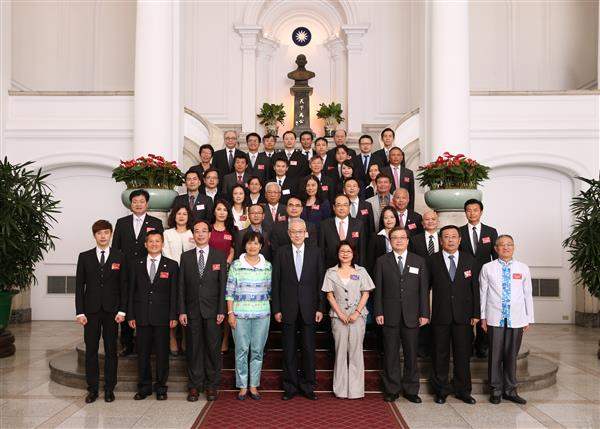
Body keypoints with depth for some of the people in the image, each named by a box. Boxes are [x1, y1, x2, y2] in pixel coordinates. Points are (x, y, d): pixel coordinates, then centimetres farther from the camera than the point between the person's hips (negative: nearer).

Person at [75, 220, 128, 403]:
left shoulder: (120, 256, 2)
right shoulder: (85, 257, 5)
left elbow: (123, 285, 1)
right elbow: (79, 285, 3)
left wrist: (122, 310, -6)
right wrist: (80, 312, -4)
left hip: (111, 310, -1)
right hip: (91, 310, 1)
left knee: (111, 350, 5)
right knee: (91, 350, 5)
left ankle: (109, 388, 15)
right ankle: (92, 389, 16)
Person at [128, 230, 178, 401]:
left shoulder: (171, 265, 3)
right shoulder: (137, 265, 9)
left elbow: (174, 293, 0)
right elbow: (132, 292, 8)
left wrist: (173, 316, -6)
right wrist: (131, 315, 1)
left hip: (162, 317, -2)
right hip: (142, 317, 2)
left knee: (162, 353, 4)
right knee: (143, 353, 8)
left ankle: (161, 387, 18)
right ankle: (144, 387, 21)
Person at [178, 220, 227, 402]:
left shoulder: (220, 256, 2)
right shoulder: (186, 257, 7)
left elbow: (223, 284, 0)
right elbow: (181, 286, 5)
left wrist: (221, 310, -6)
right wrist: (182, 311, -1)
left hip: (212, 310, -1)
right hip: (192, 310, 1)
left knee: (213, 348, 4)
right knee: (193, 349, 6)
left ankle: (212, 385, 17)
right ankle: (194, 386, 18)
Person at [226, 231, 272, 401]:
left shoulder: (267, 266, 5)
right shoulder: (236, 265, 0)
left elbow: (270, 290, 10)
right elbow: (229, 291, 0)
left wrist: (272, 310, 5)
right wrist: (230, 313, -5)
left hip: (262, 314, 2)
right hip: (240, 314, -1)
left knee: (258, 351, 6)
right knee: (241, 350, 3)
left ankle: (254, 385, 18)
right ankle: (242, 386, 15)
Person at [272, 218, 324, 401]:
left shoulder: (315, 252, 2)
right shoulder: (281, 253, 1)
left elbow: (320, 281, 3)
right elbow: (275, 282, 1)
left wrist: (320, 308, -1)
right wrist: (276, 309, -3)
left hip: (308, 309, 0)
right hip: (288, 309, 0)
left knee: (309, 349, 5)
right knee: (289, 350, 8)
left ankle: (308, 386, 20)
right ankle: (290, 386, 21)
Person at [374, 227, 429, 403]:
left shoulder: (419, 261, 7)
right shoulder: (382, 261, 4)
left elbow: (424, 289, 4)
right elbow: (378, 289, 2)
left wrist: (424, 313, -1)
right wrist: (378, 312, -4)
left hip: (411, 316, 1)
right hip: (389, 315, -1)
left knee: (411, 354, 7)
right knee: (390, 354, 5)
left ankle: (411, 390, 20)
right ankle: (392, 390, 17)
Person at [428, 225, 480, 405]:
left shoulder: (469, 260, 5)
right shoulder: (433, 260, 0)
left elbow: (475, 288, 5)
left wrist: (476, 313, 1)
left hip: (463, 315, 1)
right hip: (440, 315, -1)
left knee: (463, 354, 8)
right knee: (440, 354, 7)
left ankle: (462, 390, 23)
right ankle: (441, 390, 20)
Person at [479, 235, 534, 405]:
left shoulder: (523, 268, 5)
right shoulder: (487, 268, 1)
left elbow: (528, 295, 7)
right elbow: (483, 293, 4)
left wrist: (529, 319, 7)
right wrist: (483, 316, 3)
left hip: (517, 320, 1)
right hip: (495, 319, -1)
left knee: (512, 355, 8)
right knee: (495, 355, 4)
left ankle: (510, 390, 22)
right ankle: (496, 390, 18)